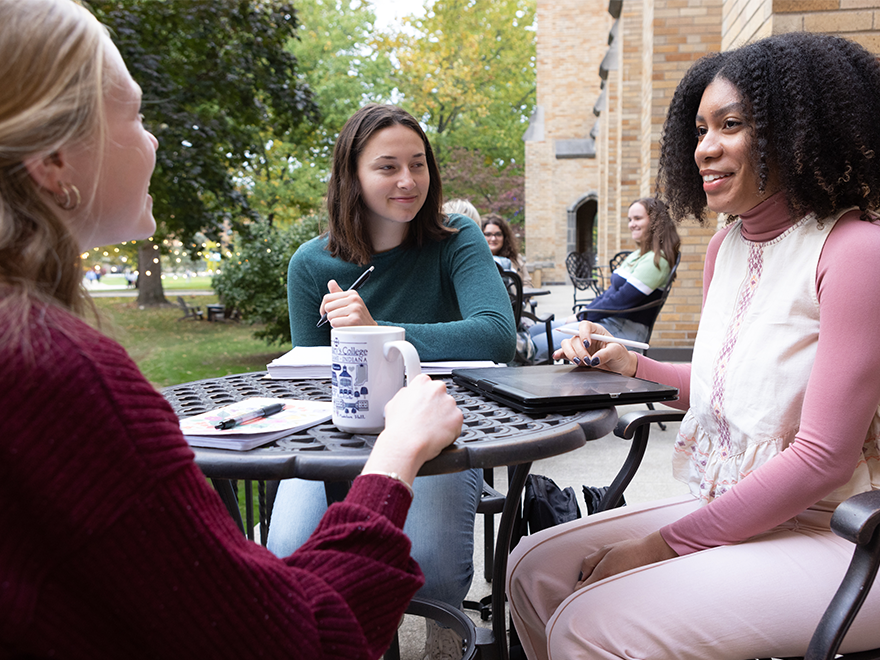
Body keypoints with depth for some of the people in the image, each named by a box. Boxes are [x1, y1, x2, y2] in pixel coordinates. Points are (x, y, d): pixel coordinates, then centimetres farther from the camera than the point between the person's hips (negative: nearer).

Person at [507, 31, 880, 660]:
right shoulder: (726, 246, 8)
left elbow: (823, 457, -20)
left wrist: (666, 542, -17)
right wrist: (632, 365, 5)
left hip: (829, 537, -7)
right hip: (726, 513, 8)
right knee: (534, 569, 0)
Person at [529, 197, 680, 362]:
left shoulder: (656, 259, -15)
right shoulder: (638, 255, 18)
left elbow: (624, 299, -20)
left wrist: (583, 316, -12)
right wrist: (585, 311, 7)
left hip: (625, 330, -10)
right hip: (608, 320, 11)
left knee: (537, 344, -24)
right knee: (532, 332, 4)